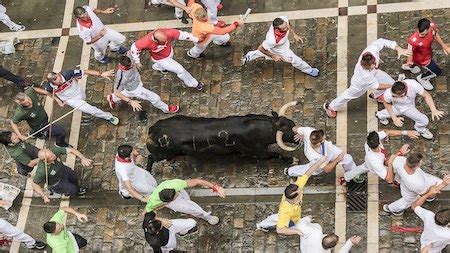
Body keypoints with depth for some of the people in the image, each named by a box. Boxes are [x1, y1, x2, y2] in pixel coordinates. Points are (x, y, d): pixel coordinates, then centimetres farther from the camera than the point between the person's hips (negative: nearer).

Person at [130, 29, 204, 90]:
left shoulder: (167, 33, -39)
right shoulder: (146, 42, -42)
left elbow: (182, 34, -30)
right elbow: (134, 48, -27)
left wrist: (196, 39, -25)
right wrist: (137, 62, -17)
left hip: (170, 53, 4)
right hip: (161, 59, -4)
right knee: (180, 70, -4)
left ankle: (156, 67, 74)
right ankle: (194, 84, 23)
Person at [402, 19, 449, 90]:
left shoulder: (432, 26, -31)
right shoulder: (413, 40, -47)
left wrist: (444, 46, 1)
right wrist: (409, 62, -47)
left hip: (428, 53, 6)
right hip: (422, 59, -6)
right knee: (437, 72, 13)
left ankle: (411, 67, 70)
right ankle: (422, 78, 44)